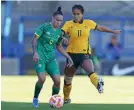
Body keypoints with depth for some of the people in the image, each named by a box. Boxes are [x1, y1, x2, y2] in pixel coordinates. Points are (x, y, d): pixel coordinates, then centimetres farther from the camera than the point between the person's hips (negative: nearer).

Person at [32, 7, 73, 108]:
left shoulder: (59, 32, 8)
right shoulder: (44, 27, -8)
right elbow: (35, 40, -8)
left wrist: (69, 57, 17)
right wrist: (35, 52, -21)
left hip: (51, 58, 5)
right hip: (40, 57, -5)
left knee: (57, 80, -8)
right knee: (42, 79, -22)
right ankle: (35, 98, 3)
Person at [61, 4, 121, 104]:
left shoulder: (89, 23, 1)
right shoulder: (69, 24, -6)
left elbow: (100, 28, 18)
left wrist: (114, 31, 28)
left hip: (85, 54, 0)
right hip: (72, 54, 1)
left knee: (90, 71, -31)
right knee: (67, 79, 12)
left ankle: (98, 83, -57)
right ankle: (66, 99, 31)